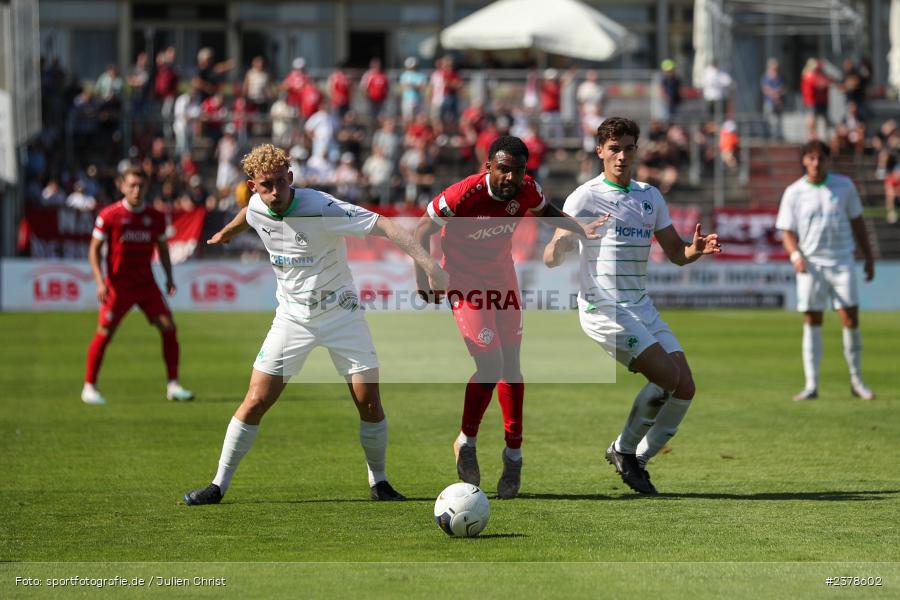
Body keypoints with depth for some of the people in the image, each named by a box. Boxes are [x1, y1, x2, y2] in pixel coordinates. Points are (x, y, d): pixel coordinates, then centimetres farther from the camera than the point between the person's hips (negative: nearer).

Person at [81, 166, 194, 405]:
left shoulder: (156, 217, 4)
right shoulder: (109, 215, -7)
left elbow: (162, 248, 16)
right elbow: (94, 249, -3)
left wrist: (169, 277, 4)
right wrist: (100, 282, -13)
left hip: (146, 283, 3)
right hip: (118, 285, -3)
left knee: (168, 327, -7)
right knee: (104, 334, -5)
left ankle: (173, 385, 0)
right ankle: (89, 387, 8)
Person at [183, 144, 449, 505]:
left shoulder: (321, 208, -25)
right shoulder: (257, 208, -8)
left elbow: (382, 226, -31)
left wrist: (427, 263, -41)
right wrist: (226, 232, 41)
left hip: (341, 314, -3)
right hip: (293, 318, 3)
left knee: (370, 403, -7)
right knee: (256, 401, -5)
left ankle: (378, 482, 14)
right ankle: (219, 485, 5)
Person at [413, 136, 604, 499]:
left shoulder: (526, 191, -14)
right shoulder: (463, 195, -29)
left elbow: (545, 211, 11)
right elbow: (423, 230, -14)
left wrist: (581, 230, -4)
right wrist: (422, 277, -18)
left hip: (502, 276, 5)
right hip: (464, 280, -5)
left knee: (510, 363, 5)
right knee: (490, 364, -14)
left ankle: (513, 456, 16)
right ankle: (466, 443, 8)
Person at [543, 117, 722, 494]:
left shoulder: (651, 197, 12)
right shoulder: (584, 197, -5)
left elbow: (675, 253, 16)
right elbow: (551, 258, -10)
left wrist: (696, 249, -7)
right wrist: (560, 246, -34)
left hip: (641, 307, 7)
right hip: (602, 307, -7)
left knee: (685, 388, -4)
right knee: (667, 375, -20)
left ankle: (637, 461, 11)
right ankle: (624, 450, -1)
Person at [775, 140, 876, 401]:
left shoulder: (844, 185, 4)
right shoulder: (793, 192, 1)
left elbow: (857, 222, 12)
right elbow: (787, 231, 0)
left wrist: (868, 257, 11)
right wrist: (795, 255, -19)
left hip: (842, 262, 1)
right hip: (811, 264, -1)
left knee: (851, 319, -5)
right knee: (812, 323, 0)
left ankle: (856, 380, 9)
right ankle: (811, 385, 2)